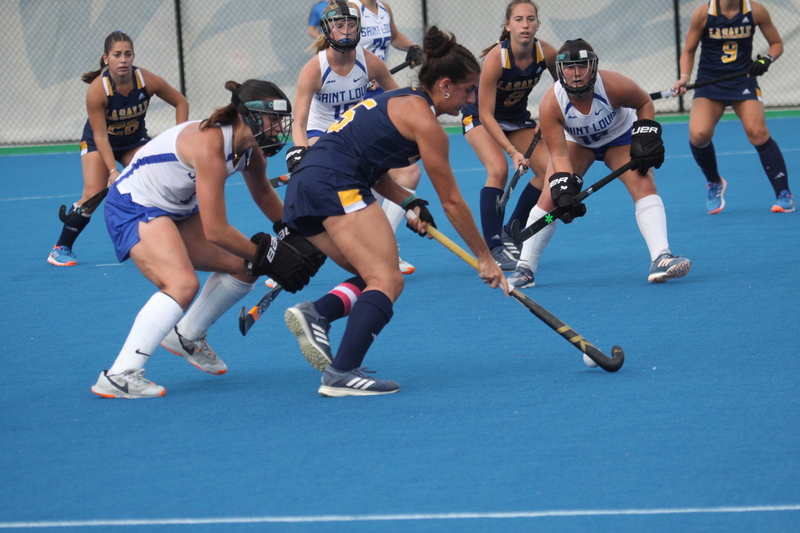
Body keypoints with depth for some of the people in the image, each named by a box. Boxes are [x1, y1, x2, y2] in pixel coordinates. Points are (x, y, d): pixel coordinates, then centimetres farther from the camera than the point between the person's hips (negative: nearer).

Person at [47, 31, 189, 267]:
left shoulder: (146, 80, -25)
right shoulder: (97, 90, -31)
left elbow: (180, 102, -9)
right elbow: (100, 136, -28)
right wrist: (112, 171, -35)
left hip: (135, 140, 3)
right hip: (98, 142, -3)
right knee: (93, 194, -17)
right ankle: (61, 248, -2)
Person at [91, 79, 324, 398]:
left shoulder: (250, 150, -4)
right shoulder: (210, 144, -31)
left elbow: (263, 192, 21)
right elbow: (215, 231, -29)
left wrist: (293, 235, 10)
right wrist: (265, 255, -19)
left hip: (176, 210, 10)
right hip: (134, 206, -10)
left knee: (242, 266, 10)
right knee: (182, 283, -29)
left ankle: (187, 336, 31)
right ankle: (118, 377, -28)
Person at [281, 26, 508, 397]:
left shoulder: (397, 101, 24)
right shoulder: (423, 119, -3)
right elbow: (451, 202, 2)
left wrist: (409, 204, 12)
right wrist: (484, 258, 10)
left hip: (302, 190, 10)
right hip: (337, 187, -10)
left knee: (375, 277, 15)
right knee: (388, 282, -13)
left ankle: (316, 313, -10)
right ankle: (342, 374, -29)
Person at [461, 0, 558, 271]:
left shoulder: (546, 53, -21)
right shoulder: (495, 58, -33)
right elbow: (486, 115, -30)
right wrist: (513, 151, -38)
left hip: (517, 115, 5)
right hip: (479, 115, -5)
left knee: (549, 170, -8)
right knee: (498, 169, -27)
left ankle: (511, 232, 11)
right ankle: (493, 249, -23)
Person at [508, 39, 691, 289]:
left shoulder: (614, 85, -33)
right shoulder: (550, 104, -32)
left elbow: (645, 103, -12)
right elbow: (559, 154, -29)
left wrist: (646, 138, -21)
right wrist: (565, 189, -40)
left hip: (620, 138, 0)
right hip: (576, 142, 1)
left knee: (645, 186, -22)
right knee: (550, 197, -13)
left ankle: (660, 259, -29)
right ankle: (524, 269, -3)